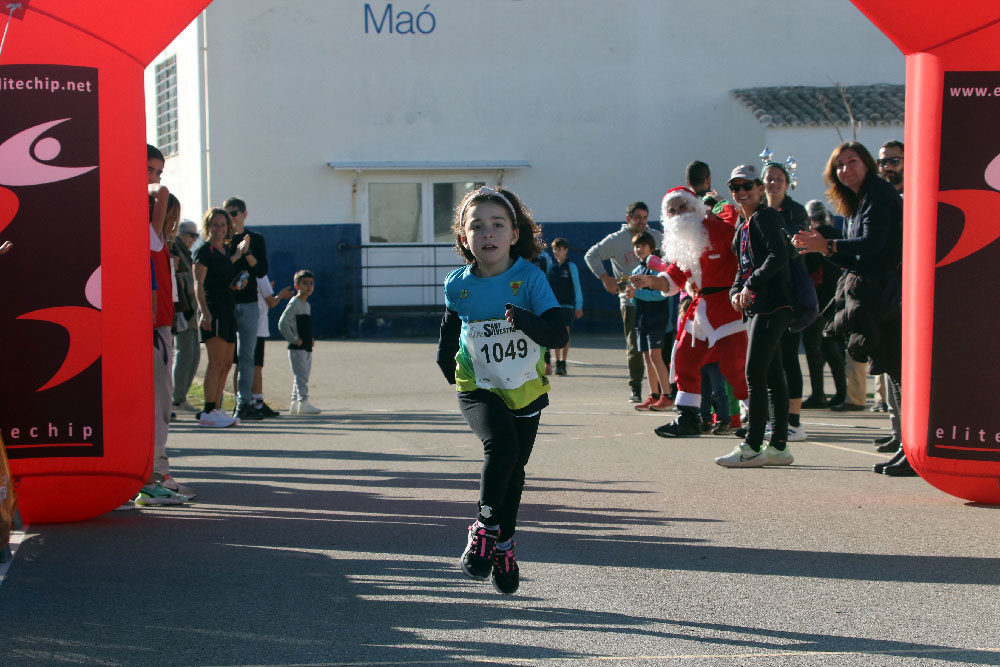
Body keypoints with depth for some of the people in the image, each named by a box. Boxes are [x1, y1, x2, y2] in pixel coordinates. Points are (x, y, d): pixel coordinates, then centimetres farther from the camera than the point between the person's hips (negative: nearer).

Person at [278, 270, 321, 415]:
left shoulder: (307, 305, 17)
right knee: (301, 376, -13)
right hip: (297, 348, -9)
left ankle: (295, 403, 16)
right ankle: (303, 402, -17)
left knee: (302, 377, 11)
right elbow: (283, 324, -19)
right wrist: (294, 340, -18)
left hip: (307, 348, 9)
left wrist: (310, 339, 13)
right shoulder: (294, 303, -11)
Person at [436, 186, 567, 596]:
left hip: (526, 390, 1)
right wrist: (446, 363, 11)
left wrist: (524, 320, -40)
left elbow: (559, 334, -23)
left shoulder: (529, 278, -15)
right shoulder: (458, 285, -8)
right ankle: (486, 525, -7)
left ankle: (502, 545, 33)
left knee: (514, 469, 13)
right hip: (479, 389, -1)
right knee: (501, 446, -27)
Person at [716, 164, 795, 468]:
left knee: (754, 374, -12)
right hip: (757, 307, 10)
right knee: (772, 375, 10)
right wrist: (736, 291, 5)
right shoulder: (743, 226, 21)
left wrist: (752, 285, -21)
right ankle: (778, 446, 13)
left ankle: (751, 447, -11)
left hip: (771, 305, -10)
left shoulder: (765, 218, -8)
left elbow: (778, 256, -21)